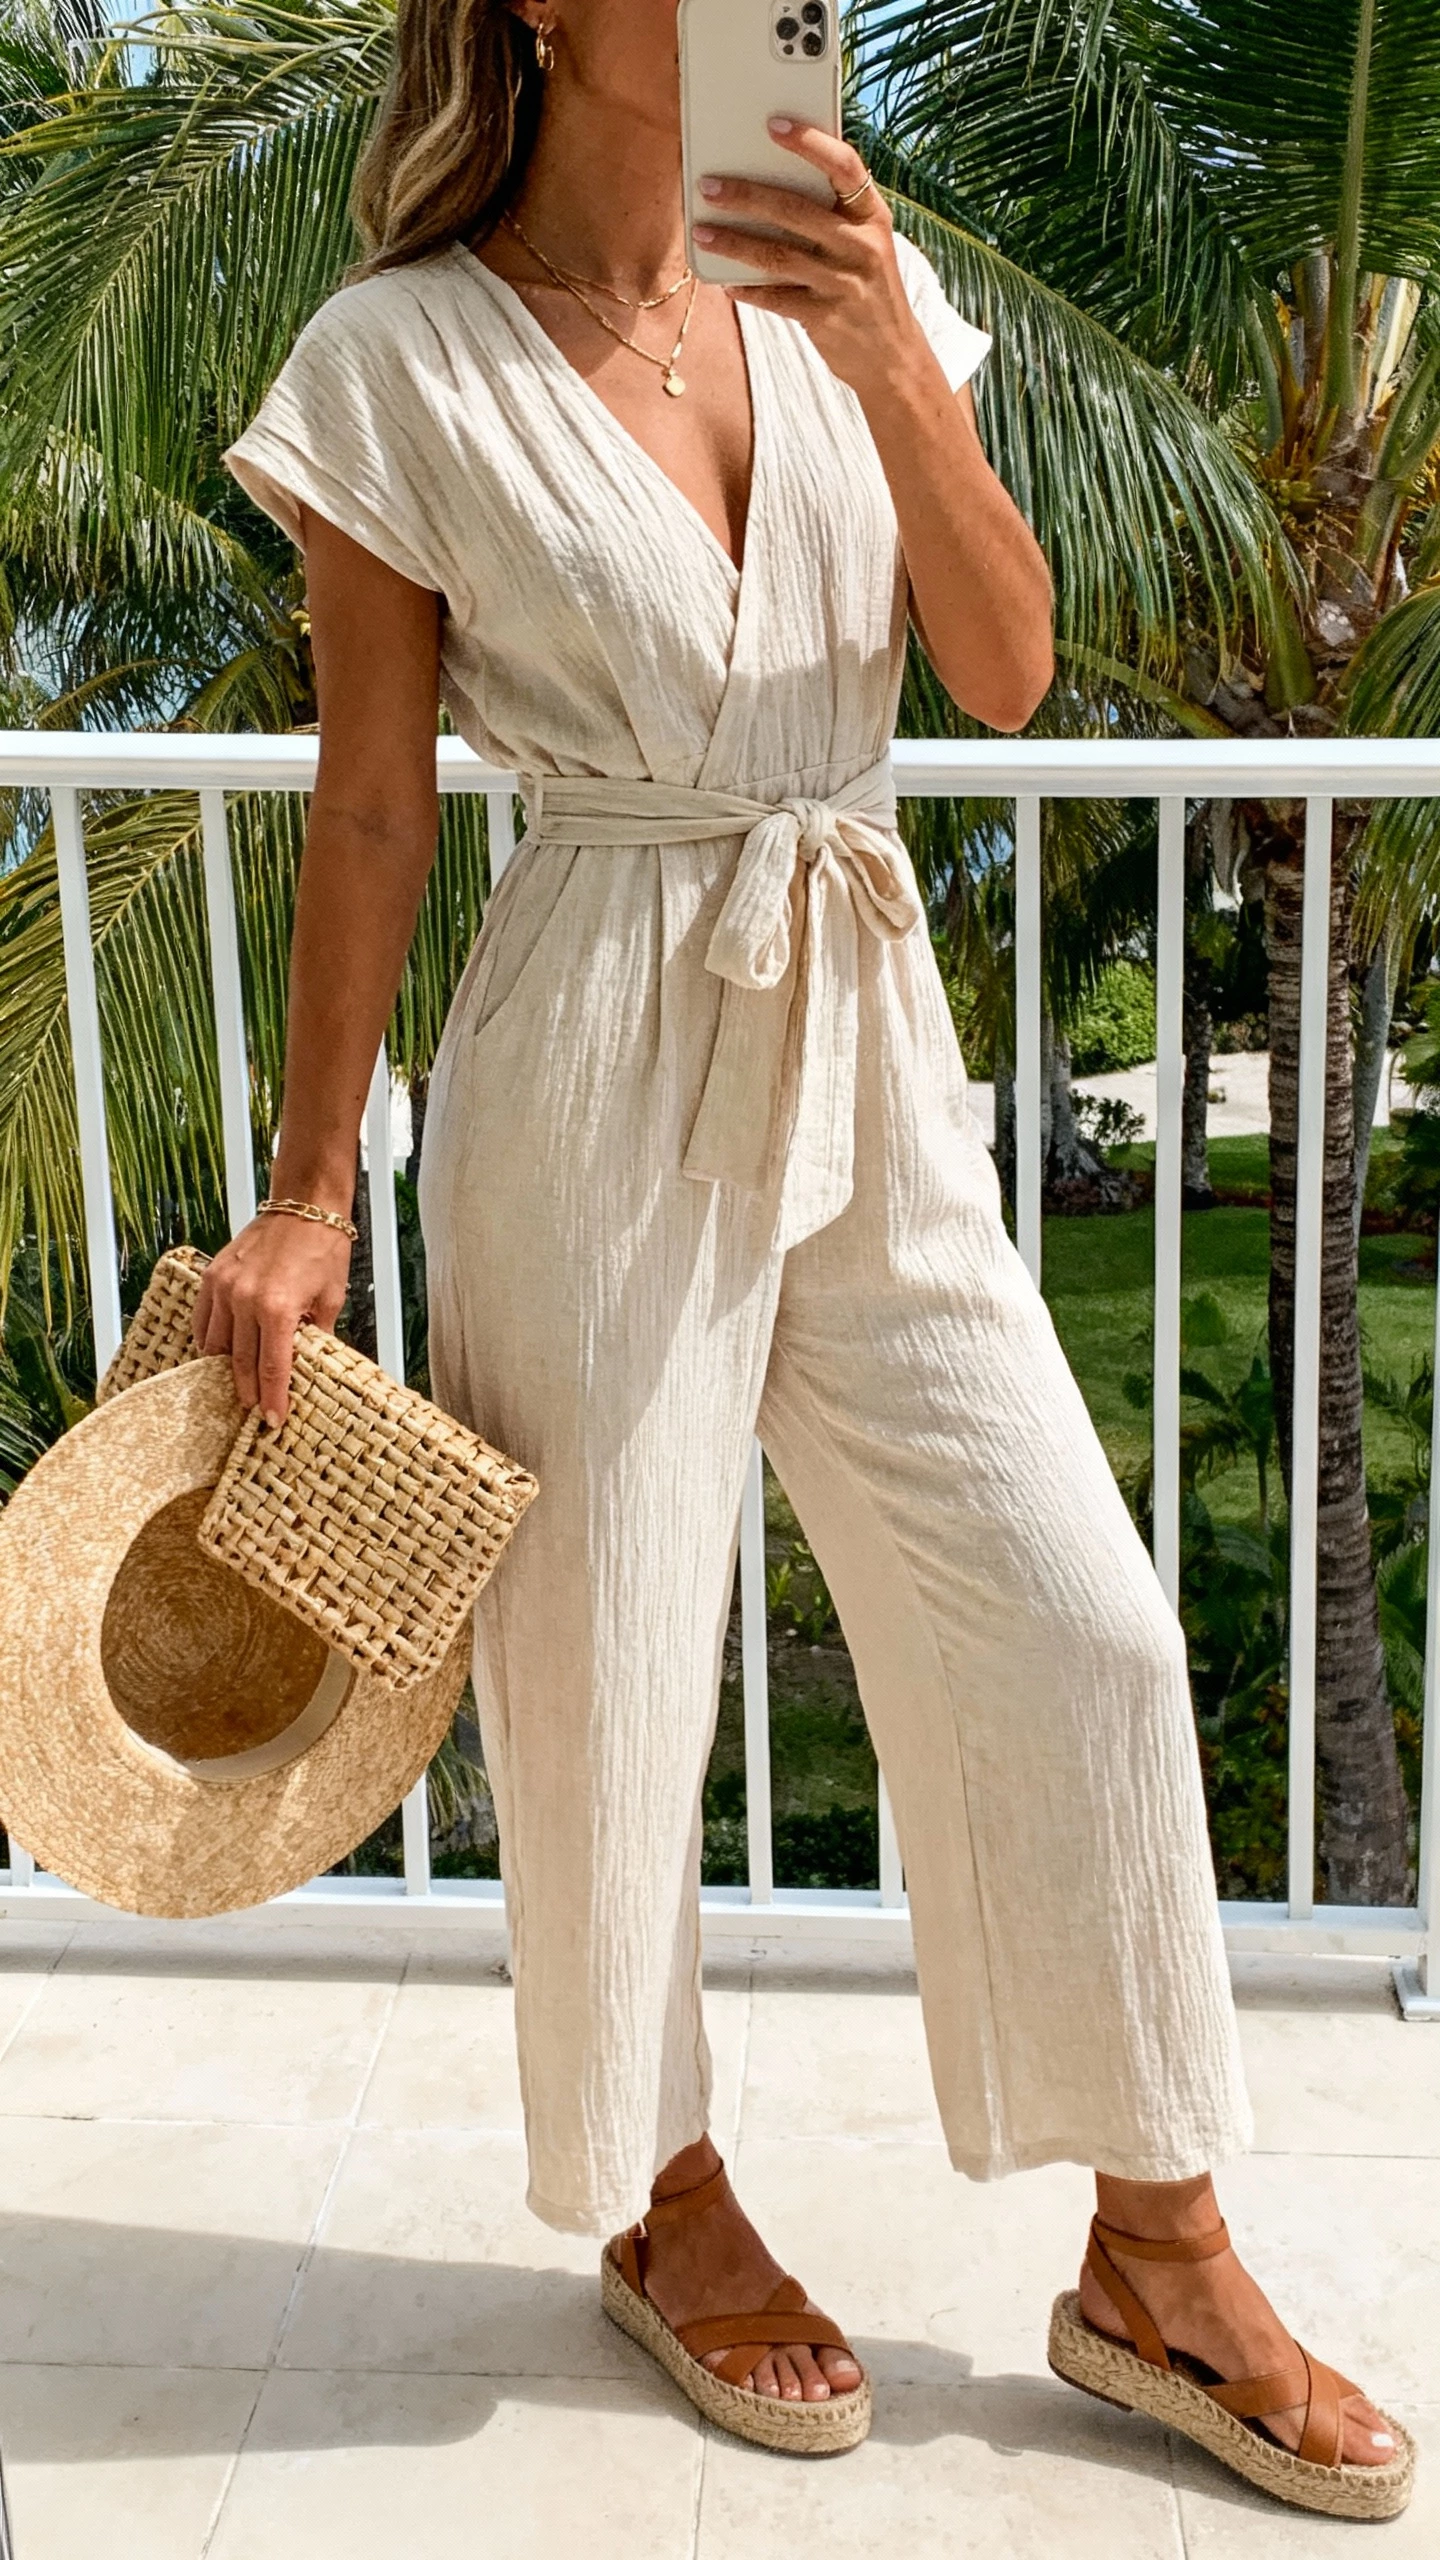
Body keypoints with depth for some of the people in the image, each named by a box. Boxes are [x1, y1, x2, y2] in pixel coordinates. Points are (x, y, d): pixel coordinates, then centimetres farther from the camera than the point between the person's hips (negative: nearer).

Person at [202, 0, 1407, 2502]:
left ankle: (1158, 2251, 24)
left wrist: (894, 368, -16)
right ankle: (665, 2207, 35)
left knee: (1081, 1629, 3)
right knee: (606, 1671, 8)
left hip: (864, 1061, 5)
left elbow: (1009, 676, -2)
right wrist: (312, 1192, -3)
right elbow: (372, 811, -3)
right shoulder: (400, 363, -5)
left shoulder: (848, 288, 7)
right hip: (596, 1076, -4)